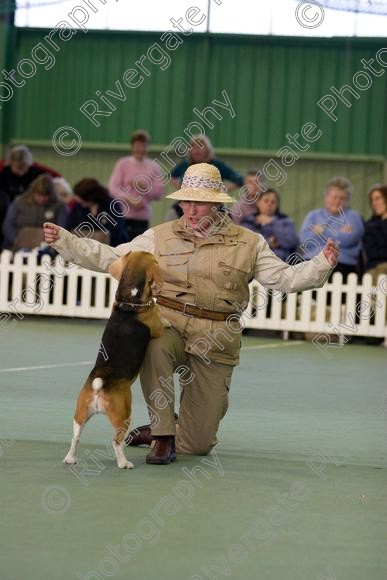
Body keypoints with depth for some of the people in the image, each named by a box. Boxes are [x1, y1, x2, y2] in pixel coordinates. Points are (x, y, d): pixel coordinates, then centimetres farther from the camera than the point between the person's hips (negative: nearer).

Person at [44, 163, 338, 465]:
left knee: (198, 444, -1)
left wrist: (322, 265, -15)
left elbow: (284, 278, 2)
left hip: (215, 341, 0)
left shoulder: (248, 244, 5)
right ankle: (163, 434, -22)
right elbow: (109, 258, 6)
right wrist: (63, 240, -4)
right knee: (154, 346, -41)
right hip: (168, 326, 0)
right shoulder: (161, 236, 6)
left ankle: (158, 430, 39)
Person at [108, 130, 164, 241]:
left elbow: (159, 193, 3)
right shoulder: (123, 164, 0)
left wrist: (142, 186, -13)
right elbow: (113, 188, -8)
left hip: (143, 218, 2)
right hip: (123, 216, -2)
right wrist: (130, 200, -21)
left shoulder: (154, 167, 5)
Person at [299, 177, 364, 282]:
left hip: (342, 266, -2)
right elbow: (304, 239, 4)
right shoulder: (313, 215, 22)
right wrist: (337, 234, 1)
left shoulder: (353, 217, 14)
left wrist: (322, 232, 5)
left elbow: (347, 239, -5)